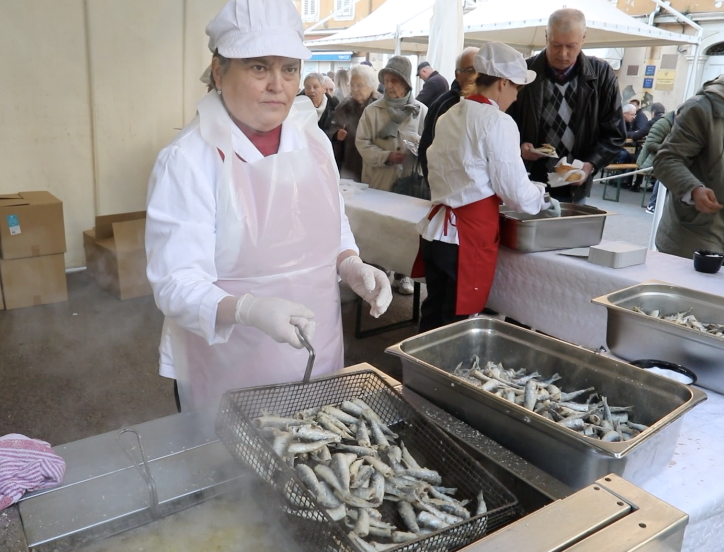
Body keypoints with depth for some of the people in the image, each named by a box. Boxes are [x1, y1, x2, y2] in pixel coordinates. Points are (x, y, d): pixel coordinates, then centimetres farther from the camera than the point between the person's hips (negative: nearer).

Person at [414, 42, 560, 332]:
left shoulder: (450, 115, 11)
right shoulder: (498, 122, -12)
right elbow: (515, 191, -11)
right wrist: (543, 201, 10)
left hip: (438, 228, 8)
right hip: (470, 235, -7)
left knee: (434, 313, 18)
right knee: (457, 322, 4)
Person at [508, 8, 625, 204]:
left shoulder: (602, 75, 0)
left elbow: (614, 134, 3)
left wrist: (591, 164, -13)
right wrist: (518, 147, -16)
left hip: (575, 190, 1)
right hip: (527, 186, -1)